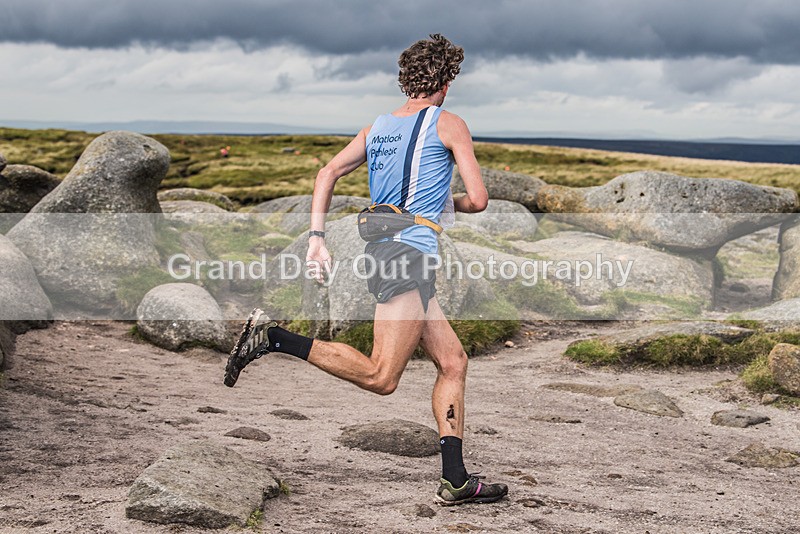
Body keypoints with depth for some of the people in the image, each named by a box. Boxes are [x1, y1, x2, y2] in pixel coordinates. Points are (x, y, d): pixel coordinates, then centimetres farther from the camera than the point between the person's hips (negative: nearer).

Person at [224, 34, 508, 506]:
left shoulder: (377, 128, 20)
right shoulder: (449, 124, 2)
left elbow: (329, 172, 10)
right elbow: (478, 200, -1)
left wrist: (316, 238, 4)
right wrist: (451, 203, 21)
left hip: (379, 248, 9)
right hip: (407, 253, -9)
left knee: (453, 362, 10)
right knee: (380, 377, -14)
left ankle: (456, 480, 7)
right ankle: (273, 337, -18)